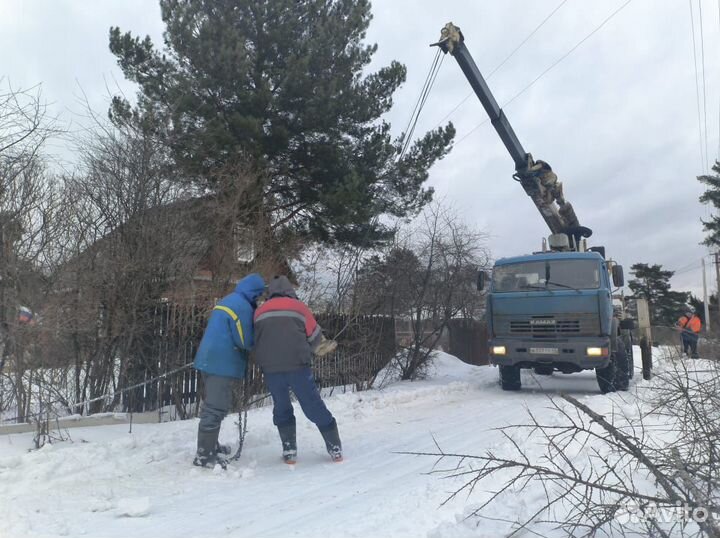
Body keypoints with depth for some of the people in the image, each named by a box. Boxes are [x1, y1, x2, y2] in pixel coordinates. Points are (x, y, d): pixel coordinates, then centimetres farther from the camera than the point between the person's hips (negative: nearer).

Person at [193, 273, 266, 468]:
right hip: (223, 363, -10)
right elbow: (245, 341, -15)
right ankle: (204, 455, -3)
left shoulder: (227, 300, 16)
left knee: (213, 405, 19)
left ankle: (209, 445, 30)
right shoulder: (243, 307, -15)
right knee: (216, 408, -7)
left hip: (211, 359, 10)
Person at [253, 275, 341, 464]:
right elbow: (314, 338, 14)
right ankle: (335, 448, 11)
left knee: (281, 408, 18)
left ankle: (289, 450, 13)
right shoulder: (299, 307, 12)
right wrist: (327, 347, 33)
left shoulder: (260, 311, 19)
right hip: (297, 366, -1)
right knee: (314, 406, 7)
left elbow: (255, 340, 24)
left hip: (270, 369, 2)